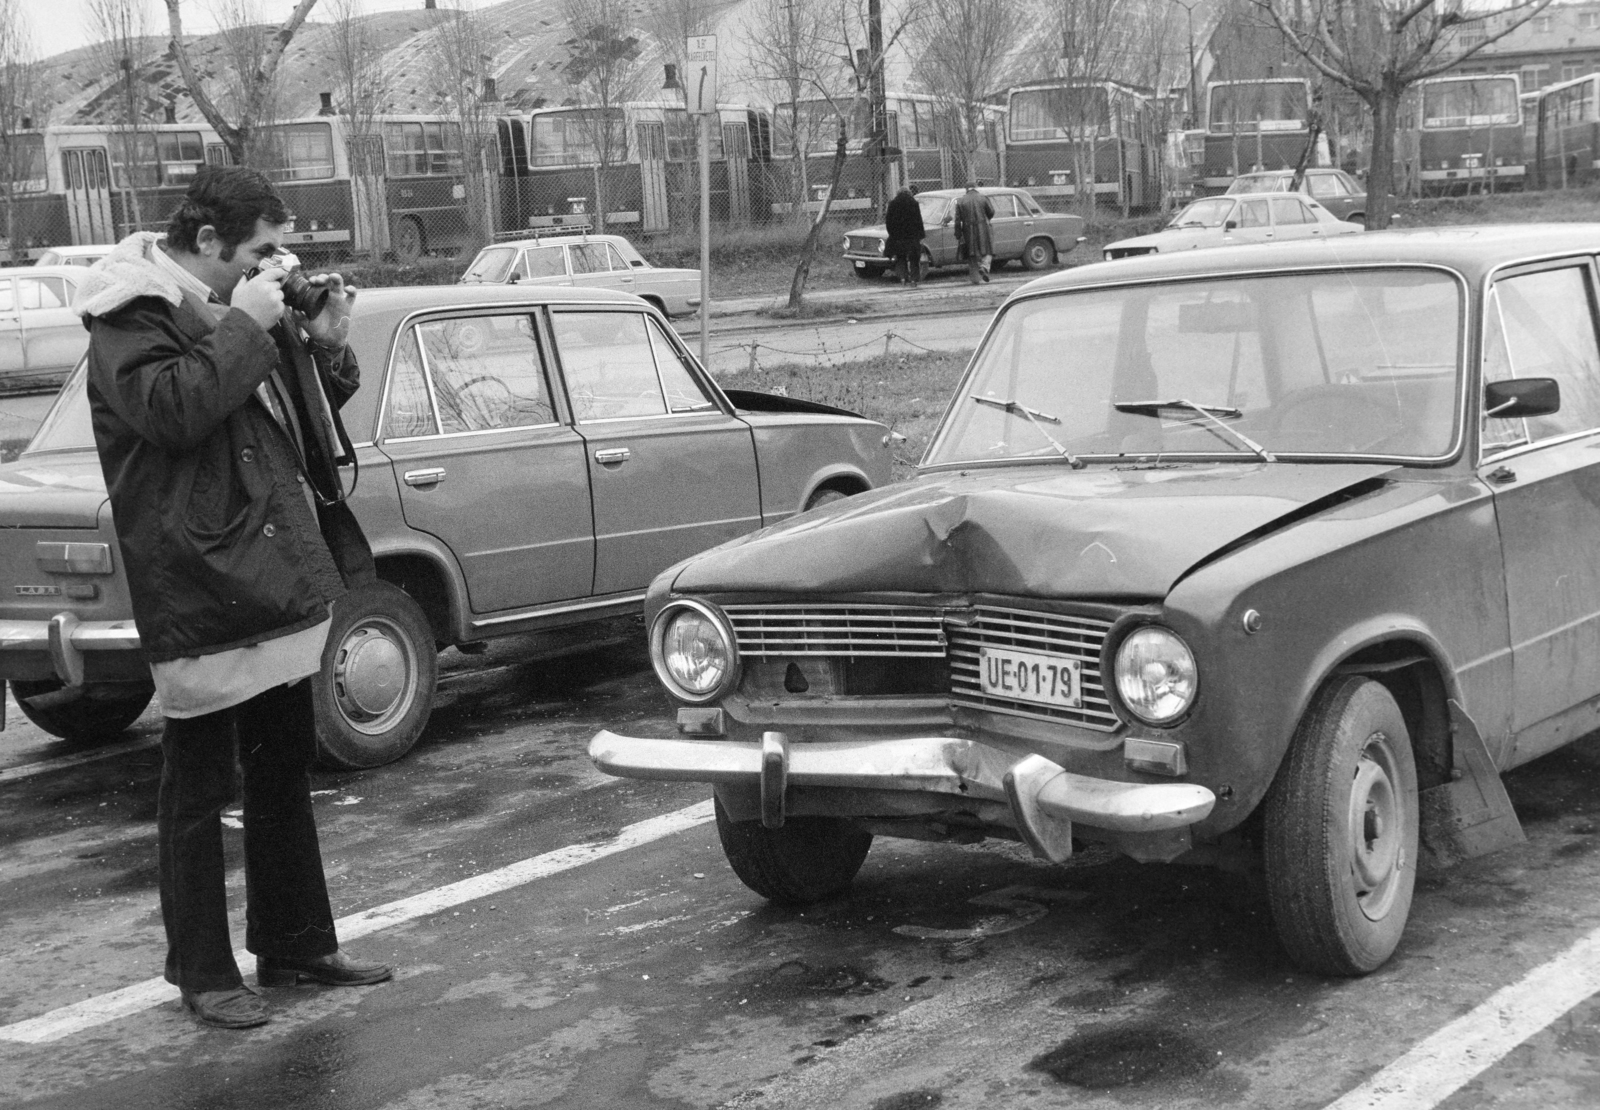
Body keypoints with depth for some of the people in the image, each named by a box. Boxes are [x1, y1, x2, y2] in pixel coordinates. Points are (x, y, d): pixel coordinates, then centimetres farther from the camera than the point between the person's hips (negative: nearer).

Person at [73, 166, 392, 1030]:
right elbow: (171, 410, -27)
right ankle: (202, 971, 13)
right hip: (199, 594, -8)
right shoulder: (131, 316, -10)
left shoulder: (243, 306, 13)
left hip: (279, 585, 8)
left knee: (285, 776, 17)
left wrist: (326, 342, 2)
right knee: (197, 792, 2)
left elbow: (315, 417, 19)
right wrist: (243, 327, -21)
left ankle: (295, 943, 30)